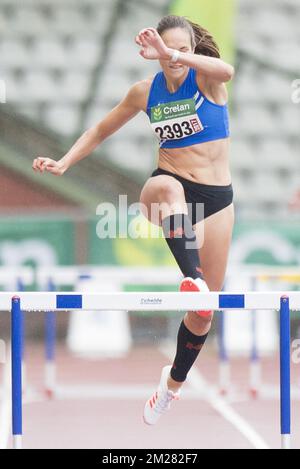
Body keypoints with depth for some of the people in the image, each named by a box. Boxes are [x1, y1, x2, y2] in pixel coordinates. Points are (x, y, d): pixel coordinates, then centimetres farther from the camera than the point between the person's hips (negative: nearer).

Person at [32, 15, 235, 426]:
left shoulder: (205, 76, -10)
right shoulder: (146, 91, 1)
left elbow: (227, 71, -37)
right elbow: (102, 131, 17)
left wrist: (172, 55, -50)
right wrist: (64, 163, 7)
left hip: (215, 198, 0)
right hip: (168, 189, 0)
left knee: (204, 311, 5)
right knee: (168, 187, -42)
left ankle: (174, 383, 30)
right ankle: (193, 279, -57)